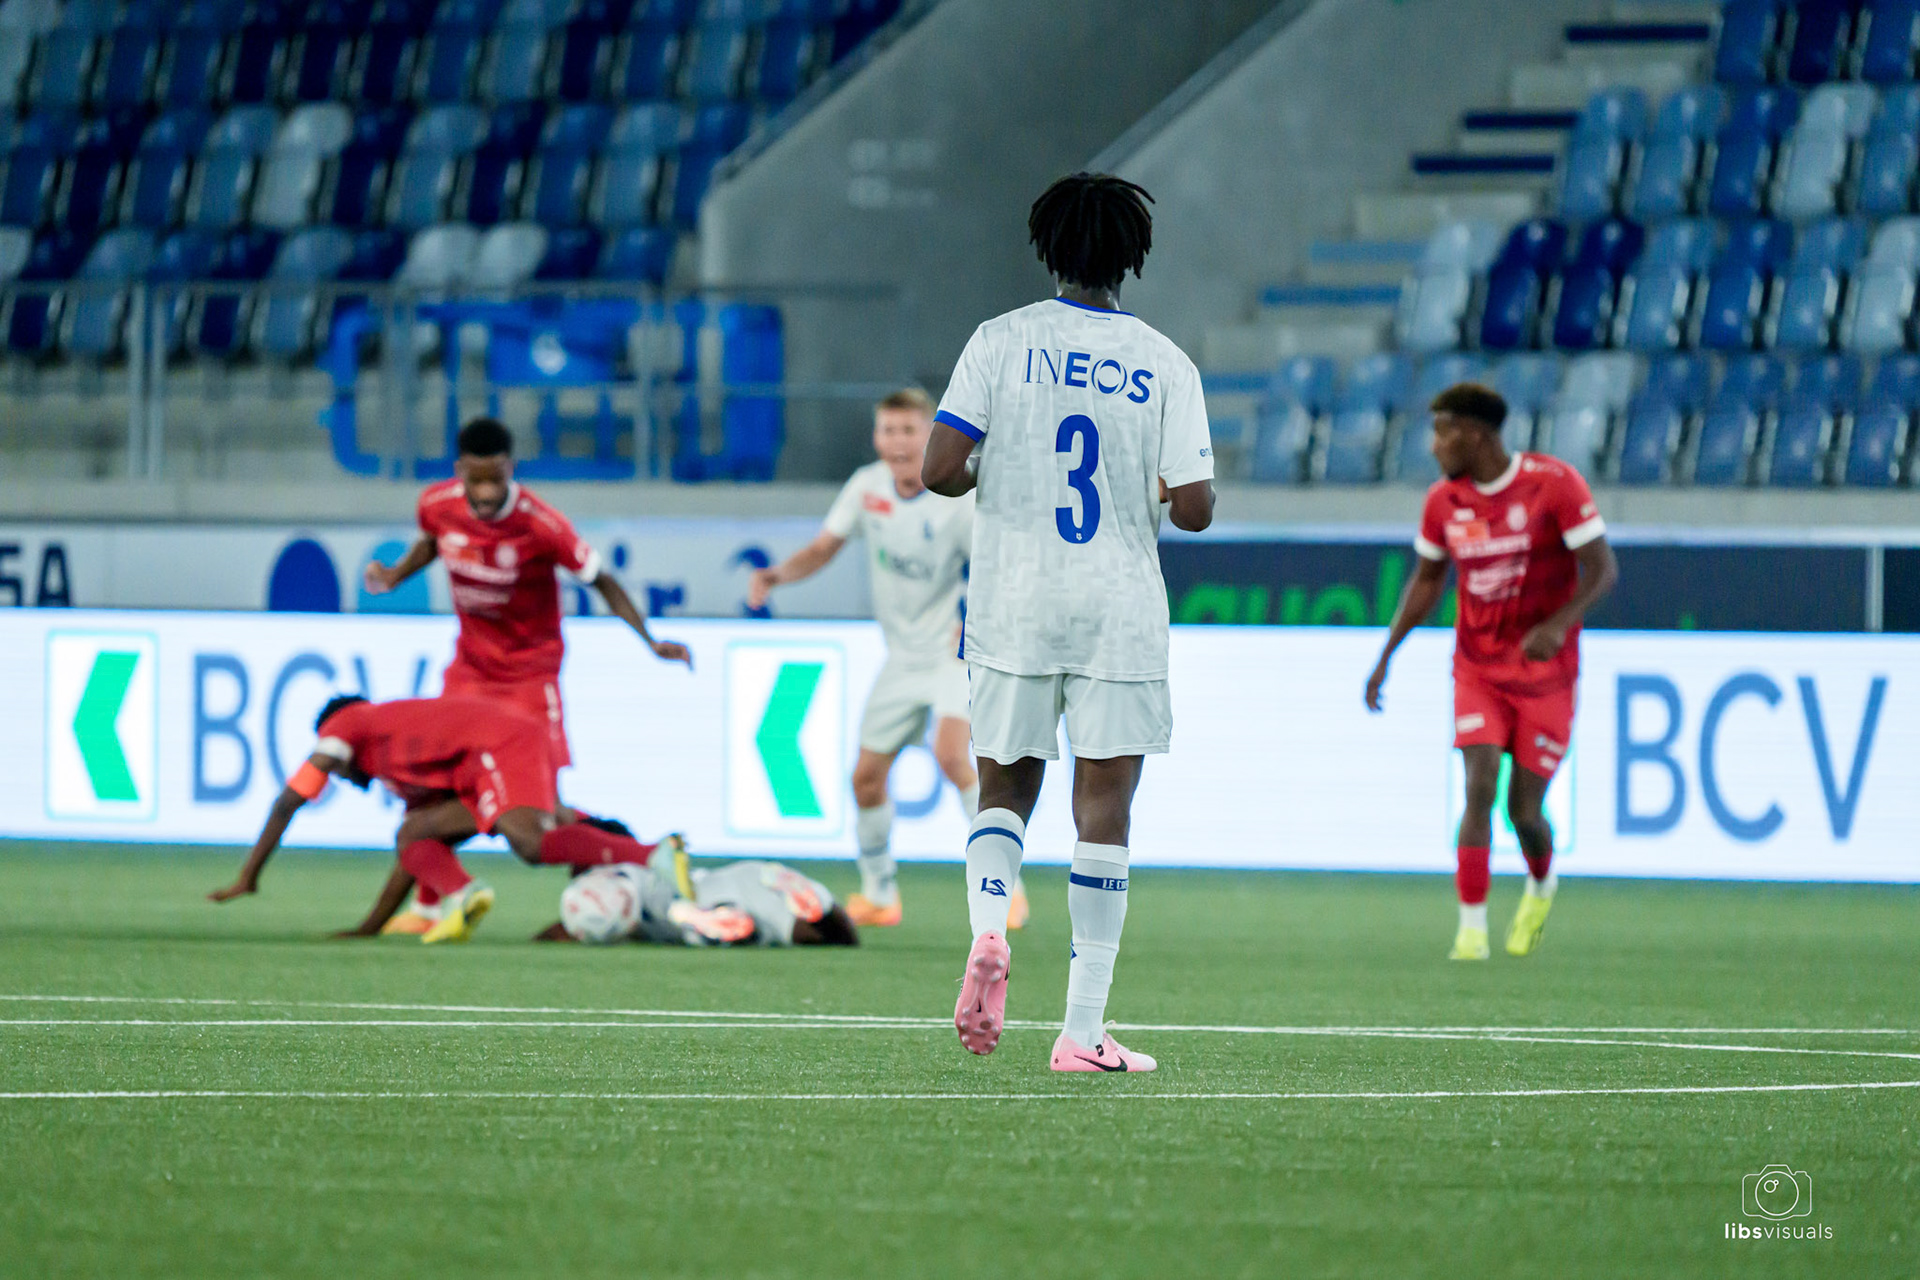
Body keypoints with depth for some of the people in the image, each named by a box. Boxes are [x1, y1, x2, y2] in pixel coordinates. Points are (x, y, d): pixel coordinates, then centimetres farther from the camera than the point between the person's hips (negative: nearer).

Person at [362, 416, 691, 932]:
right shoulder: (438, 504, -12)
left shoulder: (540, 525, -25)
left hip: (530, 671, -5)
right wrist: (393, 576, -3)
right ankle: (427, 907, 18)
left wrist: (650, 642, -23)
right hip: (470, 666, 5)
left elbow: (601, 581, -15)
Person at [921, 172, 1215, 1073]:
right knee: (1104, 809, 3)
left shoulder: (1001, 341, -3)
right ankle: (1083, 1030, -1)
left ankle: (988, 928, -14)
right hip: (1119, 612, -1)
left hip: (1011, 606, 1)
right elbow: (1194, 509, -6)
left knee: (1004, 789, 16)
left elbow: (939, 471, -9)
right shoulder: (1165, 364, -2)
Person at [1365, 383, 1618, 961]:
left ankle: (1541, 886, 32)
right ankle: (1471, 929, -11)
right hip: (1477, 669, 3)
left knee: (1524, 810, -1)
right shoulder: (1444, 500, 0)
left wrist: (1556, 626, -28)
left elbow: (1603, 571, -13)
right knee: (1480, 791, -15)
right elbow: (1426, 579, 14)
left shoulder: (1554, 484, -13)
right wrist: (1386, 655, 7)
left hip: (1544, 670, -3)